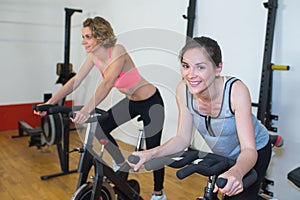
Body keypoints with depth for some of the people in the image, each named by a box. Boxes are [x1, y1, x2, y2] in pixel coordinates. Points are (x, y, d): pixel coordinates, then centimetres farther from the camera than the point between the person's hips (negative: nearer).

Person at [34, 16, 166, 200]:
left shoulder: (118, 51, -28)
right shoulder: (94, 56, -6)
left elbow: (107, 83, -42)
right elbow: (75, 81, -8)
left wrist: (87, 110, -53)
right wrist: (49, 103, -16)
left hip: (151, 102, -7)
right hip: (132, 102, 7)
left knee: (152, 150, 4)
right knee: (101, 127, 1)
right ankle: (122, 166, 23)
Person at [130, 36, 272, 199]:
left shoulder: (236, 90, -37)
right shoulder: (183, 90, -25)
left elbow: (249, 150, -38)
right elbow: (183, 138, -16)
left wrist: (236, 173, -59)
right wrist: (151, 154, -31)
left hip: (255, 151, -3)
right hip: (221, 155, 4)